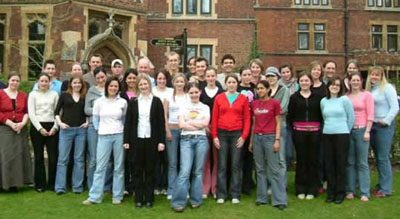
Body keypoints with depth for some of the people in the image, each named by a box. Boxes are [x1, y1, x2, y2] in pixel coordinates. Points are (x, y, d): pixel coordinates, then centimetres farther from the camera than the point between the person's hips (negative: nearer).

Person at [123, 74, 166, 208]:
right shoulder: (133, 102, 6)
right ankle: (138, 198, 15)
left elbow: (161, 122, 0)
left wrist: (161, 141, -6)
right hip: (137, 140, 1)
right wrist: (126, 140, -1)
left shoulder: (156, 101, 2)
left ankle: (149, 198, 14)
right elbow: (128, 122, 5)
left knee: (150, 170, 5)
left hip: (152, 140, -1)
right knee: (138, 170, 7)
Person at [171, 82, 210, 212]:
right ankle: (178, 202, -6)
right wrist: (199, 125, -5)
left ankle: (196, 200, 15)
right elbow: (181, 125, -2)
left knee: (198, 171, 5)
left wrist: (189, 121, -4)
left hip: (201, 139, 1)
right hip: (186, 139, -1)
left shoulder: (205, 108, 11)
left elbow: (205, 123, -4)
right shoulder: (184, 107, 10)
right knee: (185, 171, -10)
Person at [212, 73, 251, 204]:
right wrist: (214, 136, -1)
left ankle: (235, 195, 12)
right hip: (222, 134, 0)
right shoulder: (219, 98, 5)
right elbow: (215, 118, 5)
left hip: (237, 134, 0)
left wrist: (244, 136, -5)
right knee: (222, 165, 3)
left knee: (236, 165, 3)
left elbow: (247, 118, 3)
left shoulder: (243, 98, 4)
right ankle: (221, 195, 11)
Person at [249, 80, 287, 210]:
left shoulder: (275, 103, -2)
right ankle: (262, 198, 17)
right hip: (257, 137, 5)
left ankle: (280, 200, 1)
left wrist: (277, 140, -11)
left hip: (270, 137, -4)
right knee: (260, 169, 9)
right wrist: (251, 140, 13)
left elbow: (278, 123, -3)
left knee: (274, 169, -3)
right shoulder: (254, 104, 10)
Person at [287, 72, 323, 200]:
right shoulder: (294, 97, 5)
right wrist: (293, 127, -3)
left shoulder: (317, 97, 6)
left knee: (313, 160, 4)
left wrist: (320, 128, -1)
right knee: (301, 160, 4)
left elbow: (322, 115, 7)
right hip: (299, 132, 0)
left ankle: (312, 189, 13)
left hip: (314, 132, 0)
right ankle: (300, 189, 13)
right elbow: (290, 116, 4)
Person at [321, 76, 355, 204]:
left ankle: (340, 192, 12)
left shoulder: (344, 100, -4)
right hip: (326, 135, 4)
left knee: (341, 164, 1)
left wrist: (345, 131, 4)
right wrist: (329, 127, 12)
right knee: (329, 164, 7)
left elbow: (351, 118, 0)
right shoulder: (324, 101, 8)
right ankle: (331, 191, 18)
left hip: (342, 135, -4)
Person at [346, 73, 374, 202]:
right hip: (348, 131, 3)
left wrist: (367, 131, -9)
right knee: (350, 162, 7)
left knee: (362, 163, 0)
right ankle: (350, 190, 14)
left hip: (361, 130, -3)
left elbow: (370, 115, -3)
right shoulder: (346, 97, 8)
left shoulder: (367, 95, 1)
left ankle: (365, 193, 5)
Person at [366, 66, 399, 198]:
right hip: (372, 125, 7)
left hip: (384, 126, -6)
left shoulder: (387, 88, -5)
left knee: (383, 158, -5)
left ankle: (386, 189, 3)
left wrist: (386, 121, -14)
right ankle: (382, 184, 22)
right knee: (378, 157, 12)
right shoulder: (370, 89, 13)